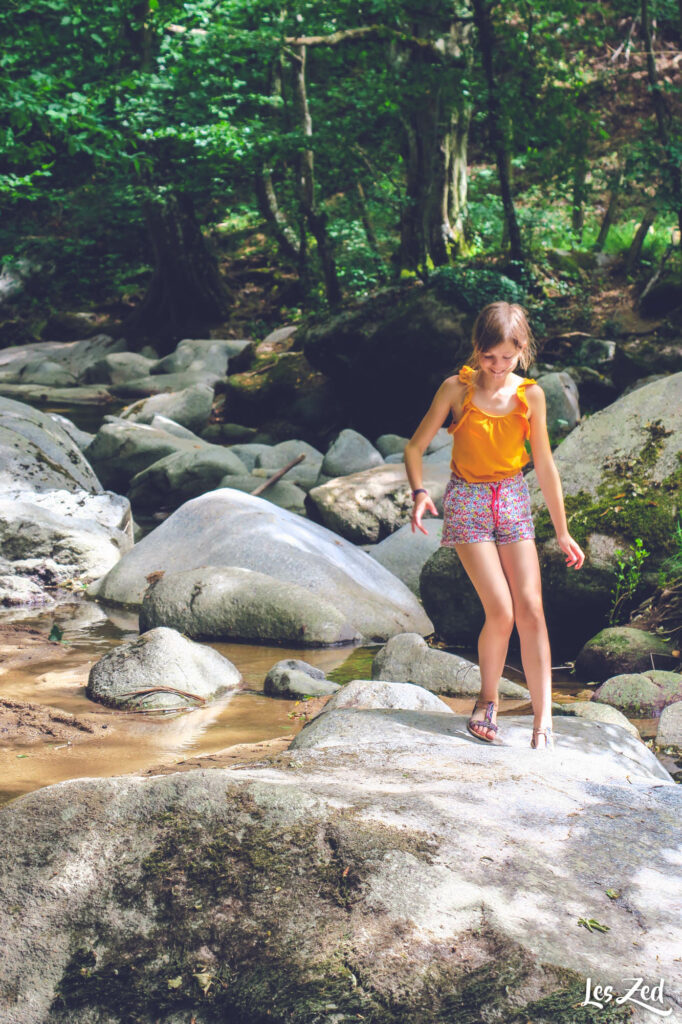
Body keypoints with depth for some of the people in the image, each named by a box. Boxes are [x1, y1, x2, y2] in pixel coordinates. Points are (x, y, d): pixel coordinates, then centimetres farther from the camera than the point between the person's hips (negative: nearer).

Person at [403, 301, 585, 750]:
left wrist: (562, 531, 10)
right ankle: (488, 700, 12)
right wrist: (419, 493, -18)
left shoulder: (530, 395, -1)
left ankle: (543, 723, -4)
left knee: (532, 612, -7)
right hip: (467, 503, -2)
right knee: (501, 611, -13)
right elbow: (415, 447, 0)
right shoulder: (456, 389, -7)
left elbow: (545, 466, 7)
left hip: (513, 502, 2)